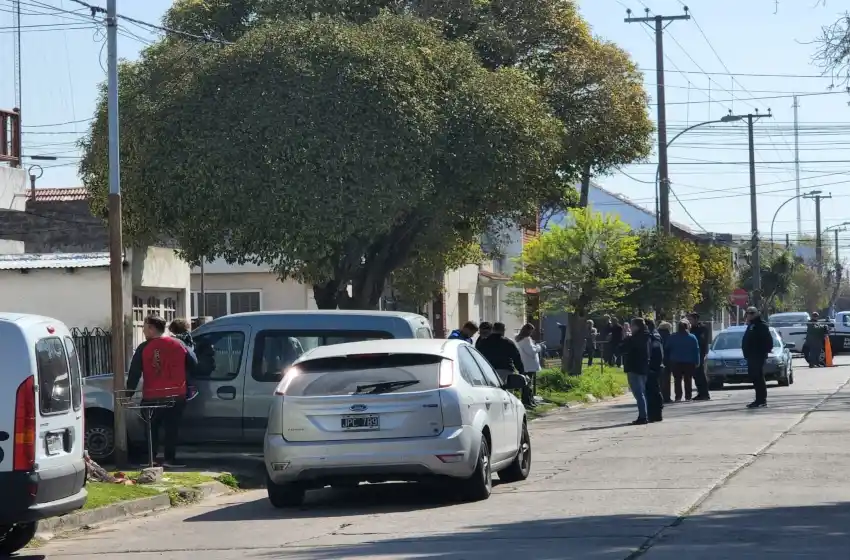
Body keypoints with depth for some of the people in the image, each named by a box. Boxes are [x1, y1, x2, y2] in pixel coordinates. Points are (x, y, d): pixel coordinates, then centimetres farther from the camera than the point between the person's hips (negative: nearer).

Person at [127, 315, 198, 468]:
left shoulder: (144, 348, -5)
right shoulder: (178, 345, 2)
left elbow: (134, 373, -7)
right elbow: (193, 365, 6)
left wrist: (129, 393, -1)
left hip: (152, 397, -1)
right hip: (176, 396, 1)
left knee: (152, 428, 13)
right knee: (171, 427, 5)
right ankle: (170, 459, 0)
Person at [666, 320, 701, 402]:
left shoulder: (672, 337, 0)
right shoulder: (692, 338, -3)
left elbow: (667, 349, 4)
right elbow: (696, 351, -2)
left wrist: (669, 359, 12)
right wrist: (697, 362, 2)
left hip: (676, 362, 0)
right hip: (688, 362, 0)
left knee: (677, 380, 2)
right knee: (688, 380, 5)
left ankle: (678, 396, -5)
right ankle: (688, 396, 3)